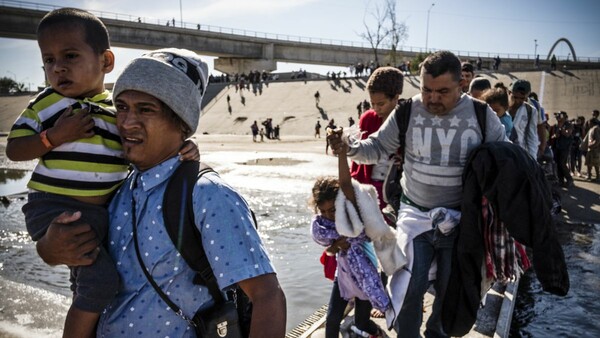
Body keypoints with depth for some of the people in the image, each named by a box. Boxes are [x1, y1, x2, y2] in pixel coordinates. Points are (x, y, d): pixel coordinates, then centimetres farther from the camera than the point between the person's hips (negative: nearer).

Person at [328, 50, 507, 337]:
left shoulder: (482, 115, -7)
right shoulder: (406, 112, -7)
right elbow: (377, 147, 2)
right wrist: (349, 148, -17)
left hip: (461, 219, 1)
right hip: (415, 215, 0)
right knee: (409, 285, -4)